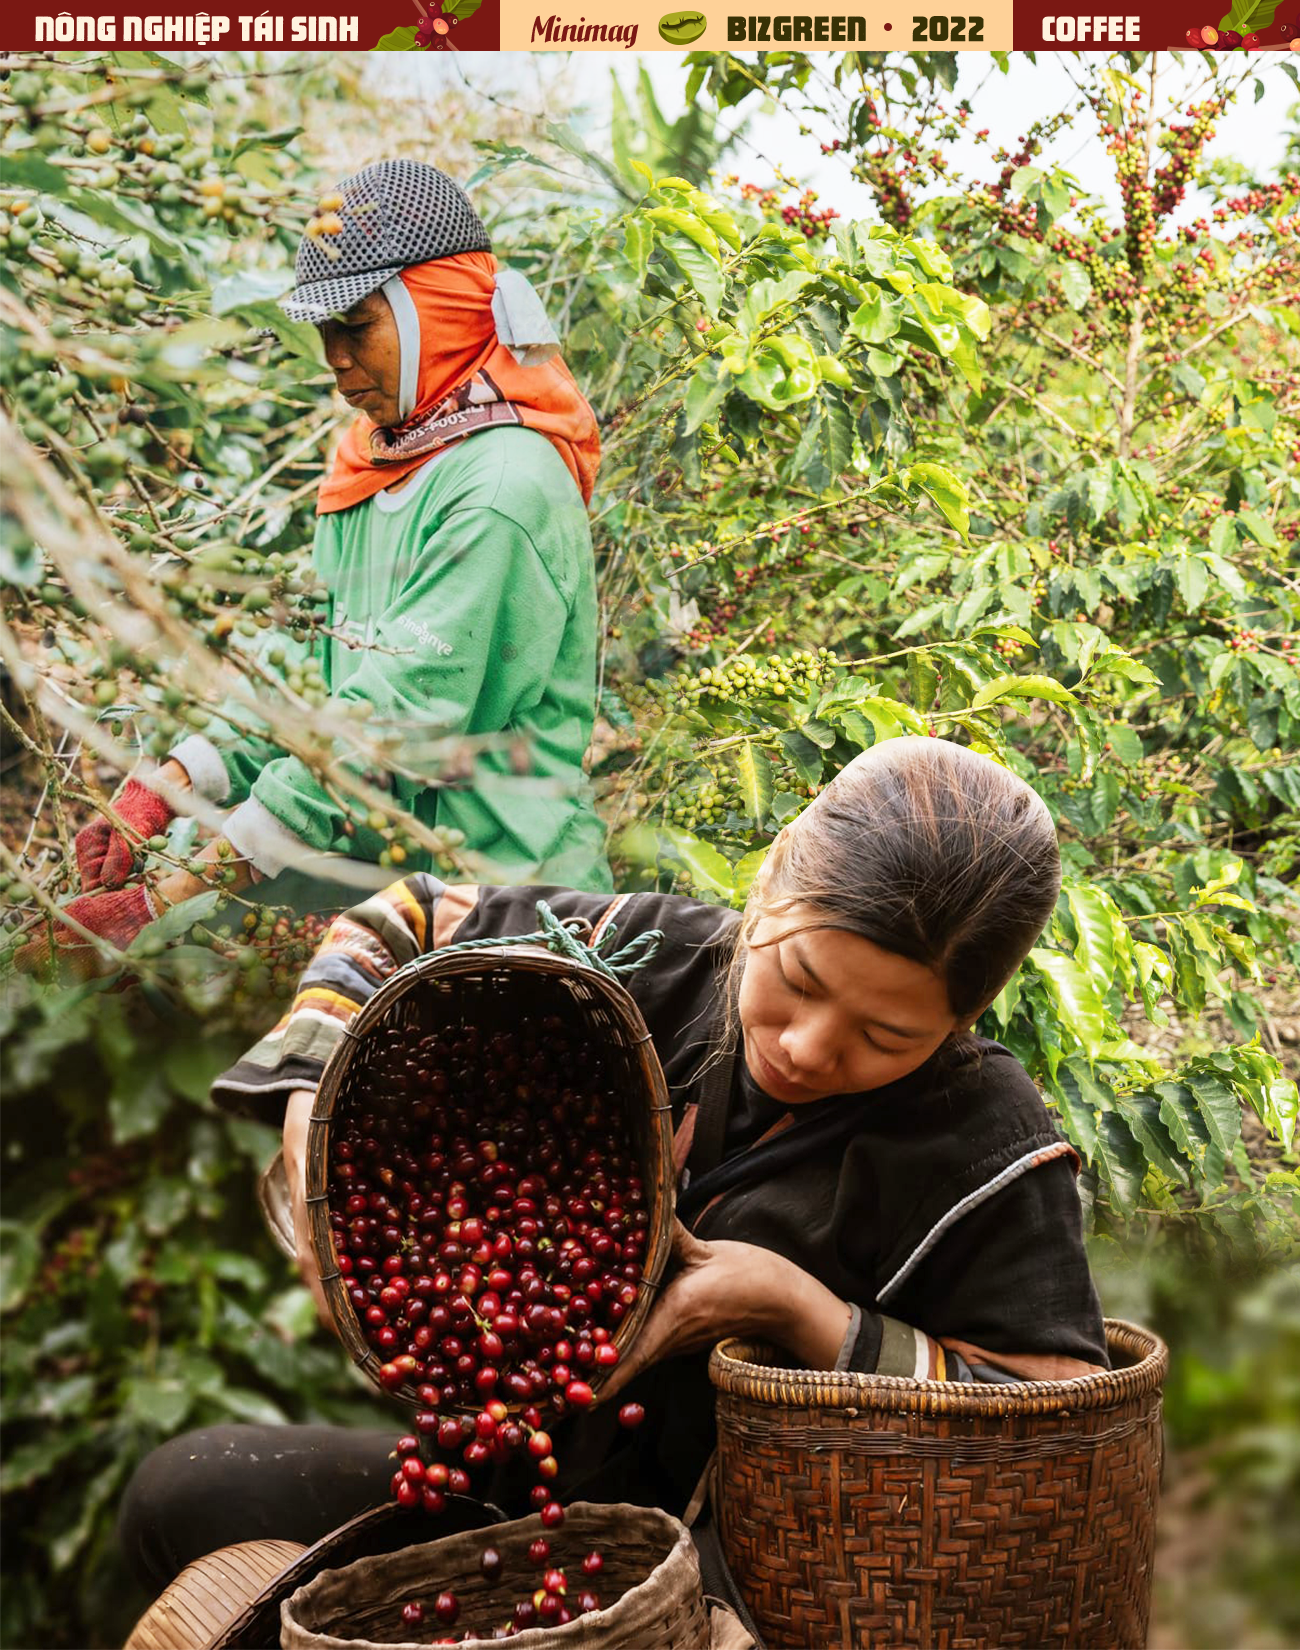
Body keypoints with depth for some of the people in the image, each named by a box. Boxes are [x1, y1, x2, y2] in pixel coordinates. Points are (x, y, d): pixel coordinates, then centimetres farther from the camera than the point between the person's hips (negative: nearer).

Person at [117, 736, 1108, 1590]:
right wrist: (320, 1124, -8)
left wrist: (801, 1312, -24)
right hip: (536, 1463, 6)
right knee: (182, 1495, -4)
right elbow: (401, 926, 9)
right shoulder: (648, 959, -6)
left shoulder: (988, 1150, -17)